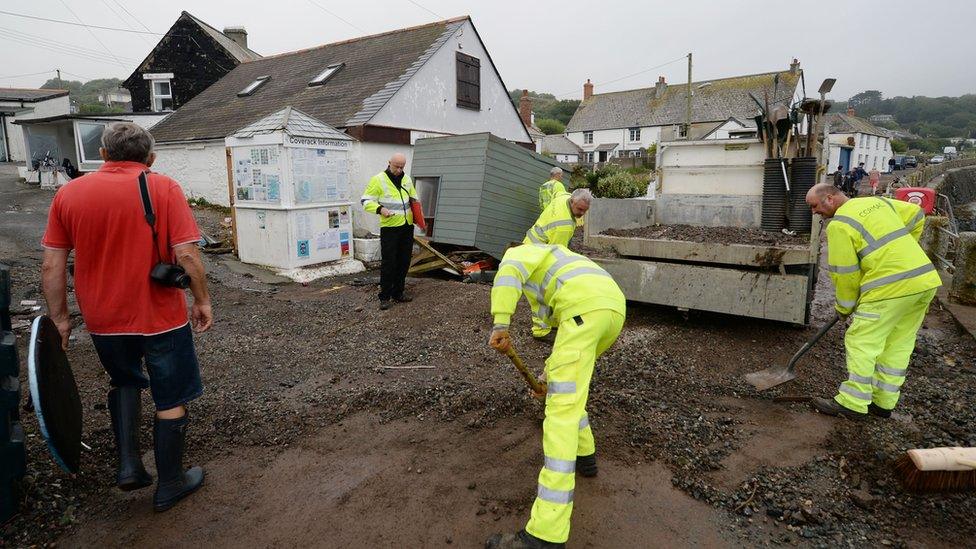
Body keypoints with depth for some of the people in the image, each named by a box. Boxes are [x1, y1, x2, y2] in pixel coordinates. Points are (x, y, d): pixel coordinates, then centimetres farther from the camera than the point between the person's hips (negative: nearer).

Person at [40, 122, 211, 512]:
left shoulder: (67, 193, 0)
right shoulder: (163, 188, -11)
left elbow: (51, 267, 0)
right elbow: (187, 255, -17)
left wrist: (59, 317, 10)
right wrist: (202, 300, -4)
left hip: (102, 318, 4)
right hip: (161, 317, -4)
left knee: (124, 381, 31)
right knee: (171, 402, 12)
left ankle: (128, 463, 24)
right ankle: (169, 486, 25)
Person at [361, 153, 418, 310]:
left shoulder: (407, 179, 13)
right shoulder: (378, 179, -5)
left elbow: (414, 196, 28)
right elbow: (366, 201, -7)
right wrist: (380, 209, -24)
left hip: (407, 227, 6)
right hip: (389, 227, -6)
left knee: (404, 262, 10)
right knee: (388, 263, -5)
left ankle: (398, 293, 22)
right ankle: (385, 297, 4)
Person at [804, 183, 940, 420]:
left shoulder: (839, 225, -8)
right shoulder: (878, 202, 16)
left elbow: (844, 272, -6)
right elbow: (916, 215, 28)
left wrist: (845, 307, 7)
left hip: (891, 286, -9)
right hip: (925, 279, 9)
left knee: (861, 342, 0)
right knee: (898, 344, 14)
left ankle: (852, 404, 4)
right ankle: (883, 402, 23)